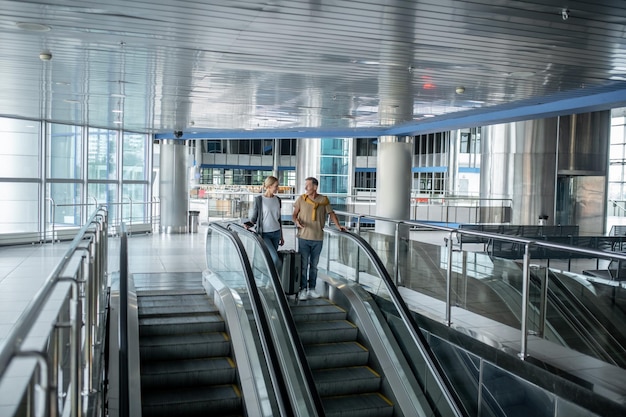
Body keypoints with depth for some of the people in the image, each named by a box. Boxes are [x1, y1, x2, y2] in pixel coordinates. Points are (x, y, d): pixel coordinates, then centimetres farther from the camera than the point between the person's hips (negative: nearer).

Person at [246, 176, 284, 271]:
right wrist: (248, 225, -24)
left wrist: (281, 236, 18)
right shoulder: (258, 200, -8)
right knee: (275, 259, -17)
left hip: (276, 234, 5)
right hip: (264, 234, -5)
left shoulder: (277, 200, 8)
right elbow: (253, 218, -2)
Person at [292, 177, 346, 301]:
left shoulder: (324, 200, 2)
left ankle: (311, 289, 20)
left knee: (314, 265, 11)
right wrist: (297, 221, -19)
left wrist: (338, 226, -3)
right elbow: (294, 215, 3)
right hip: (304, 237, -1)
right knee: (303, 265, -1)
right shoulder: (301, 199, 1)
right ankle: (303, 289, 6)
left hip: (318, 238, 1)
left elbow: (331, 213, 9)